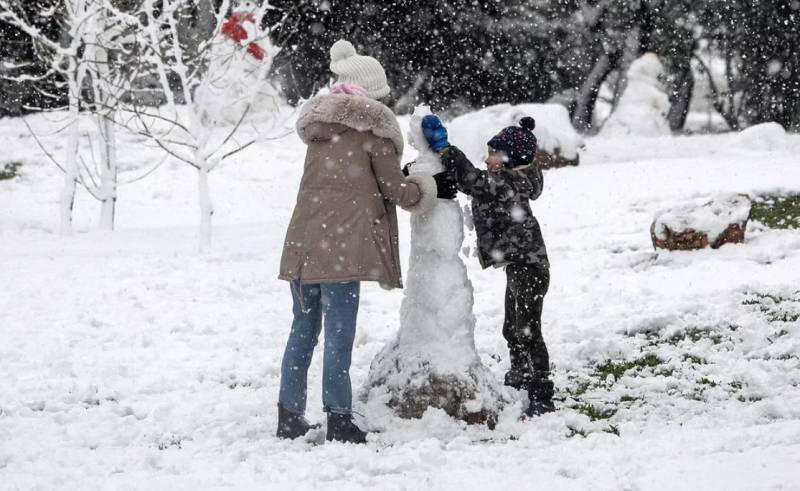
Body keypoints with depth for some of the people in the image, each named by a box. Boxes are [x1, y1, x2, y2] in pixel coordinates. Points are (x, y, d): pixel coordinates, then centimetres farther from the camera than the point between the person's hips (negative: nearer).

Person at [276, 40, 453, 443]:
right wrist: (427, 188, 21)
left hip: (302, 241, 6)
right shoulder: (372, 127, -3)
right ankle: (339, 420, -4)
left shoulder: (319, 125, 17)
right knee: (339, 334, -5)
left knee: (303, 329, 12)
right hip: (342, 244, -6)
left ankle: (290, 416, 15)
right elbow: (394, 188, 1)